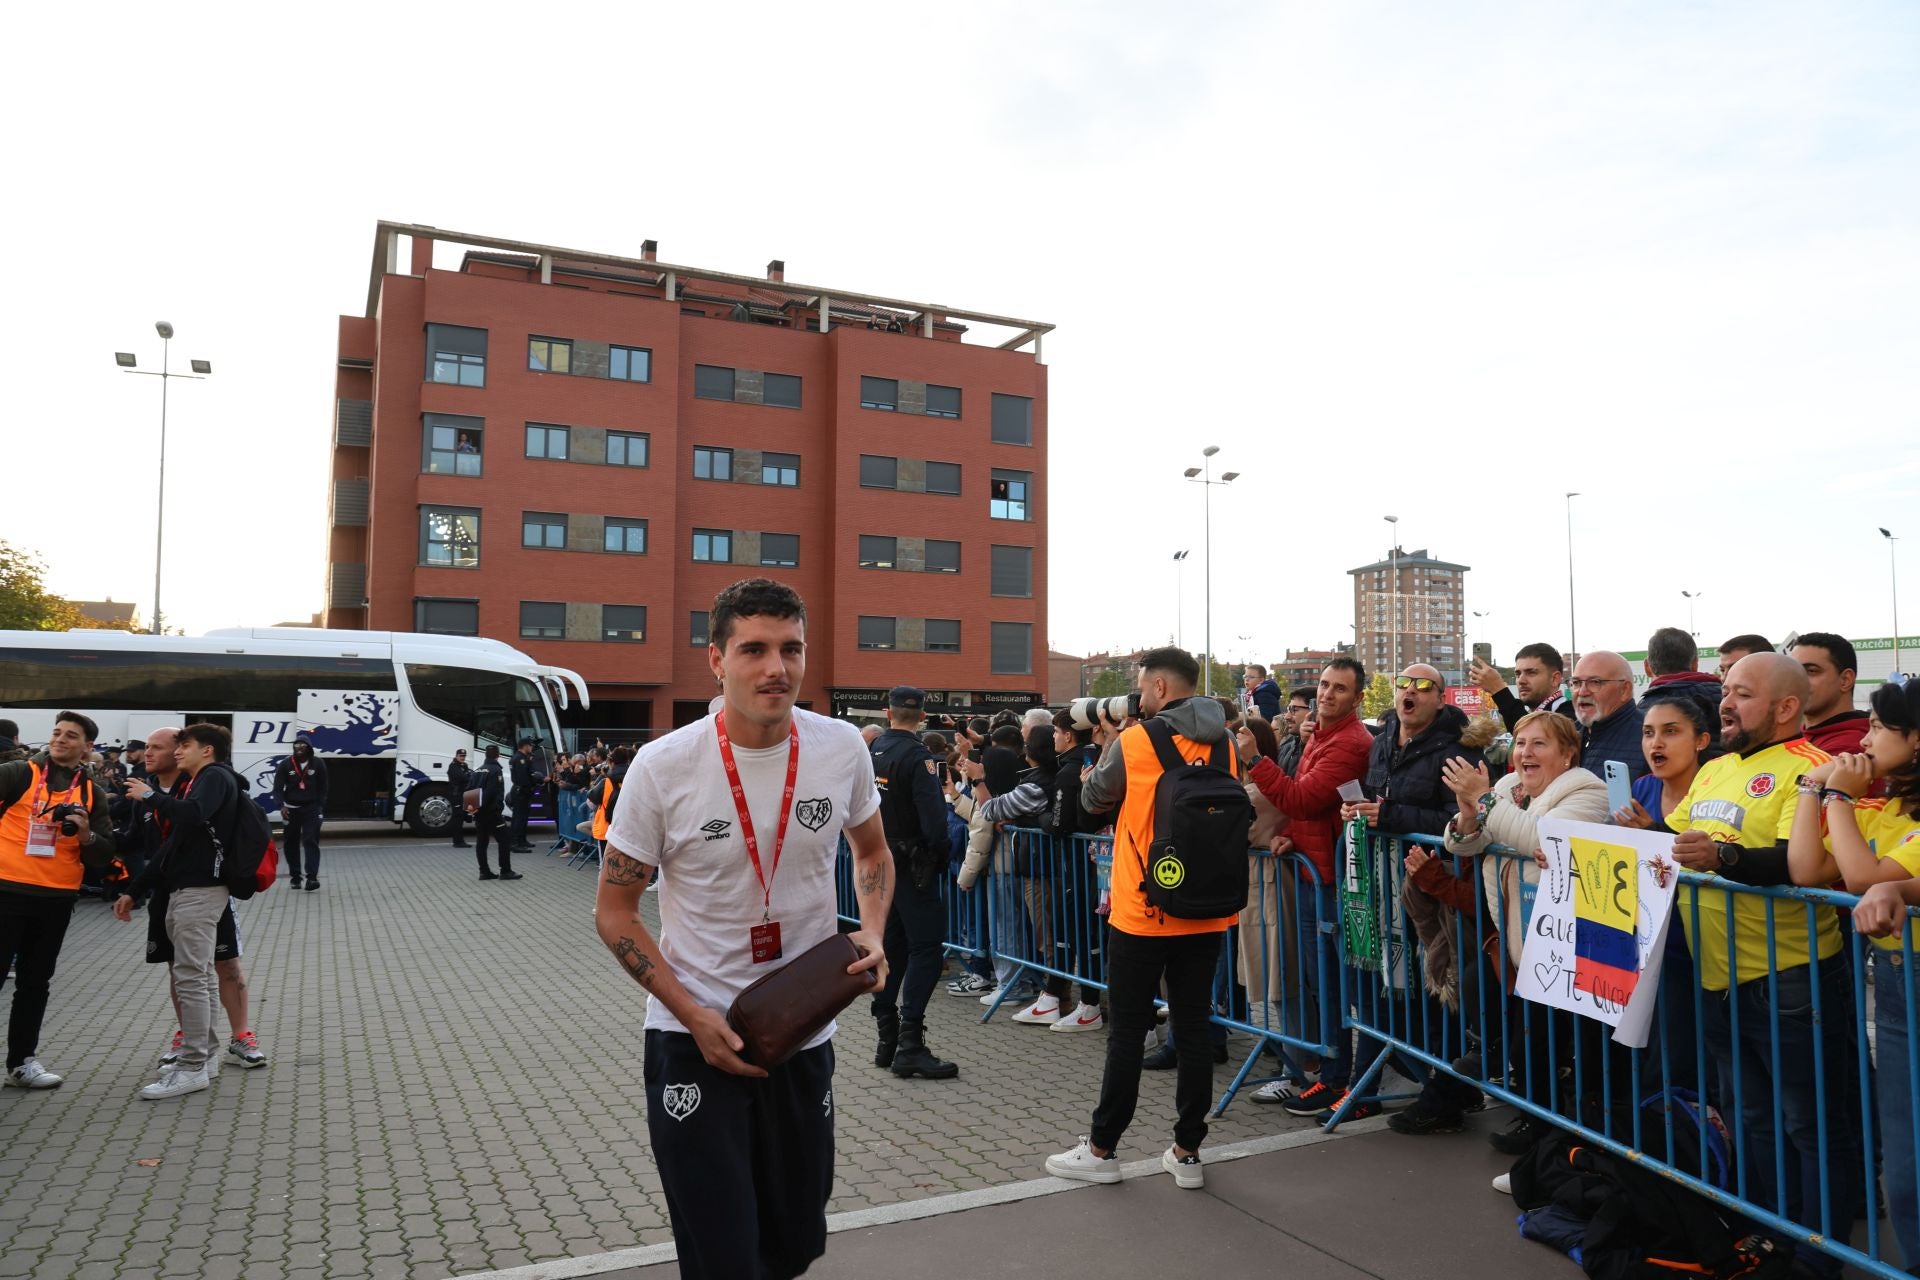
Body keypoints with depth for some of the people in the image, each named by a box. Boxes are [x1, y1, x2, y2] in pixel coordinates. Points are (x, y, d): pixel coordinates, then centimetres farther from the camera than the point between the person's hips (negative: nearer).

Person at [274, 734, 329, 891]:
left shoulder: (318, 764, -1)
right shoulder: (286, 764, -2)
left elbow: (322, 788, 5)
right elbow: (277, 787, -4)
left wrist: (320, 808, 1)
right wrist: (282, 805, -17)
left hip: (311, 808, -2)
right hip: (291, 809, 2)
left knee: (311, 841, -10)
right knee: (291, 843, 8)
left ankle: (312, 877, -17)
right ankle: (295, 876, 20)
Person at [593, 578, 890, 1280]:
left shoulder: (842, 747, -7)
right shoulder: (664, 766, -15)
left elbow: (872, 852, 12)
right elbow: (613, 911, -6)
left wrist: (872, 934, -7)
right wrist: (696, 1017, -15)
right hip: (693, 1038, -3)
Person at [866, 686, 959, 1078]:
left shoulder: (870, 751, 6)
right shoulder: (918, 756, -15)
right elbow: (933, 818, -22)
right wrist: (939, 858, -7)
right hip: (911, 865, -7)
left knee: (890, 947, 14)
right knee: (925, 949, -4)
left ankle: (887, 1039, 18)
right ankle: (910, 1043, -10)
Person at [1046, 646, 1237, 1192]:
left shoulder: (1136, 741, -12)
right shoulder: (1223, 746, 2)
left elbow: (1093, 797, 1)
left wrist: (1105, 755, 16)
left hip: (1143, 912, -4)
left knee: (1127, 1031, 5)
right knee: (1193, 1028, 11)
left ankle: (1102, 1149, 15)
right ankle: (1187, 1151, 18)